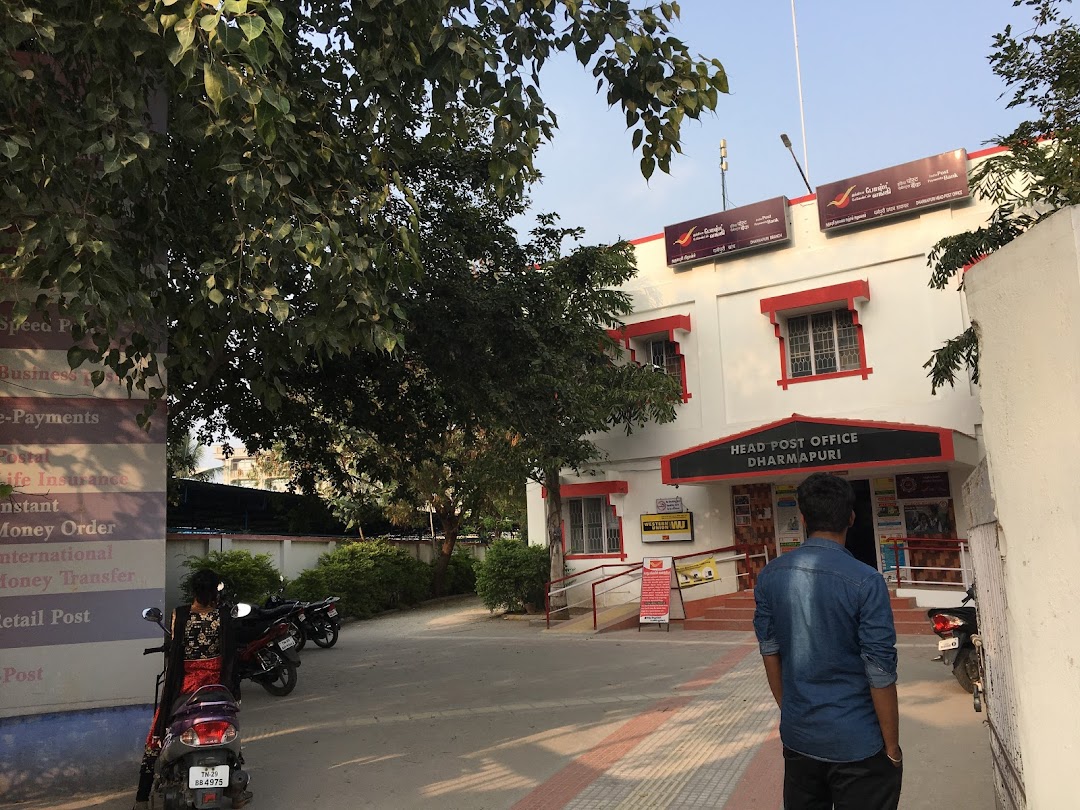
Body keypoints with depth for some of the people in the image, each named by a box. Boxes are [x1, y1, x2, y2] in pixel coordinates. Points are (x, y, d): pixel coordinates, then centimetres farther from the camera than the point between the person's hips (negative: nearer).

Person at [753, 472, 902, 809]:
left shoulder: (769, 577, -4)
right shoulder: (866, 582, -18)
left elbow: (769, 653, 4)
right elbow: (880, 674, -14)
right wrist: (892, 746, -2)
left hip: (797, 736, 4)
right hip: (857, 745, -4)